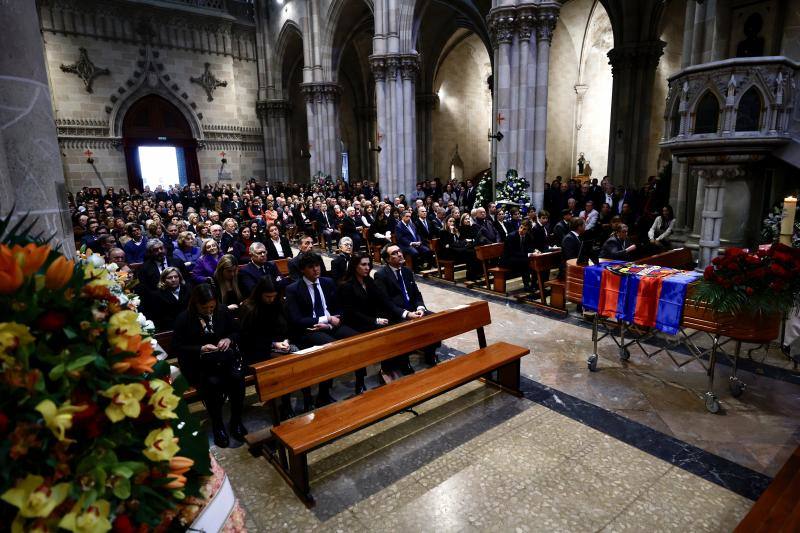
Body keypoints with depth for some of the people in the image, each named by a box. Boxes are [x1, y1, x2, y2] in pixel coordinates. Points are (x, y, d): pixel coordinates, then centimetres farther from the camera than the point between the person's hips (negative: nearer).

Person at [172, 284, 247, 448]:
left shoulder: (222, 311, 2)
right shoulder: (184, 318, -6)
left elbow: (234, 332, 15)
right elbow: (177, 347, -3)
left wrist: (228, 339, -9)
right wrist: (200, 349, -16)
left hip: (224, 358, 3)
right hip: (198, 363, -2)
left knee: (237, 377, -28)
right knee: (213, 383, -33)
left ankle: (236, 420, -7)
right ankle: (217, 425, -10)